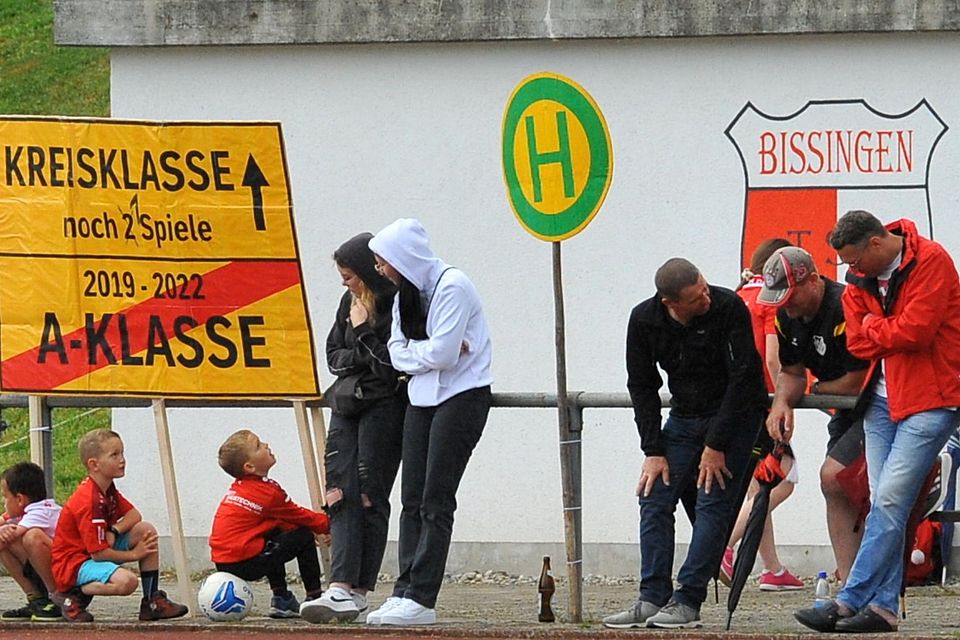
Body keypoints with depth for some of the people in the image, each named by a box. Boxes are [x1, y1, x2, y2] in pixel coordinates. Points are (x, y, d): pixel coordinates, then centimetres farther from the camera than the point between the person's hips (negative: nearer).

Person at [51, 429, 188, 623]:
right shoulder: (90, 501, -25)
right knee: (126, 581, -35)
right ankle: (72, 596, -11)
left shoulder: (107, 490, 7)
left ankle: (152, 601, 3)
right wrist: (134, 554, -10)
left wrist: (113, 532, -15)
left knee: (146, 530, -1)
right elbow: (99, 554, -24)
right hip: (74, 563, -10)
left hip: (97, 551, 10)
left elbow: (134, 515, 7)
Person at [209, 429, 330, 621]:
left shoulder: (238, 489, 18)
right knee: (305, 538, 1)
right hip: (245, 565, -9)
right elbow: (300, 517, 1)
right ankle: (314, 597, 5)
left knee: (274, 533, 32)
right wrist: (327, 523, 18)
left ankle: (281, 600, 30)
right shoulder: (268, 493, -10)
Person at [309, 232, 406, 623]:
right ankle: (341, 588, -16)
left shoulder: (398, 305, -11)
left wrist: (363, 331, -14)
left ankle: (358, 590, -2)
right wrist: (359, 359, -2)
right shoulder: (350, 302, 14)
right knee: (342, 492, -7)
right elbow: (333, 354, 15)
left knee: (370, 497, -5)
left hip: (385, 406, -7)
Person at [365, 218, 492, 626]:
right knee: (412, 500, 3)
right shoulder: (406, 295, 14)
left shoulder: (452, 287, -14)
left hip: (462, 395, -9)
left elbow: (442, 354, -20)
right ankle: (405, 593, 1)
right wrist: (431, 352, -10)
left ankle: (420, 599, -12)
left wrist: (414, 353, -3)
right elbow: (398, 353, 5)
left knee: (435, 501, -10)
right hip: (423, 397, 9)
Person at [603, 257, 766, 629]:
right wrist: (653, 451, -7)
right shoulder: (644, 320, -10)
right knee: (654, 498, -4)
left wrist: (716, 445, -19)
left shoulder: (728, 309, -22)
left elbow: (742, 379, -20)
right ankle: (652, 600, -3)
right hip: (684, 417, 5)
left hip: (735, 416, -5)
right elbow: (642, 386, 0)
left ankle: (687, 602, -13)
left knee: (712, 505, -13)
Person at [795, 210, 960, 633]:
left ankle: (850, 601, -14)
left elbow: (915, 330, -20)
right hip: (883, 399, 8)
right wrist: (890, 334, -11)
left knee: (889, 500, -12)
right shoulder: (861, 280, 9)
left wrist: (873, 328, -4)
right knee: (884, 505, 4)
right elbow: (858, 344, 3)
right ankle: (883, 606, 3)